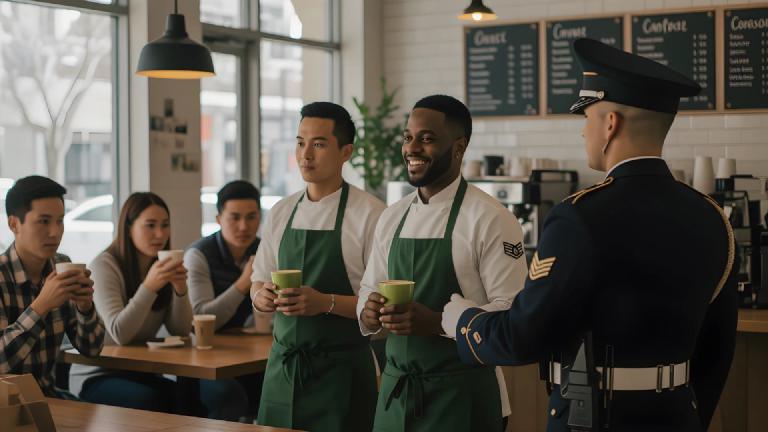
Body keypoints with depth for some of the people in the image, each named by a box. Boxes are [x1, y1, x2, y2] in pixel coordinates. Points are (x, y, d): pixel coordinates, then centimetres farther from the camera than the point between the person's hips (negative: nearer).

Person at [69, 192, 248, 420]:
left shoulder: (161, 266, 7)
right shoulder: (104, 265, -13)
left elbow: (181, 332, 1)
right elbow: (119, 334, -23)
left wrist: (180, 289, -16)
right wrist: (149, 286, -33)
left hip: (142, 373, 5)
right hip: (97, 376, -5)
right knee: (152, 403, -37)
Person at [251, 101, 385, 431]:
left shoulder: (369, 214, -10)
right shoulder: (281, 213, 8)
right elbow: (259, 283, 15)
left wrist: (327, 302, -24)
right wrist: (261, 296, -7)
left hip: (341, 369, -5)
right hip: (282, 364, 5)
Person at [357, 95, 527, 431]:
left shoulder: (490, 219, -12)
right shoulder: (392, 217, 8)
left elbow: (511, 314, -16)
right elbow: (369, 290, 15)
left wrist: (438, 323, -27)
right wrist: (369, 312, -7)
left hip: (462, 394, -6)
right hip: (395, 389, 6)